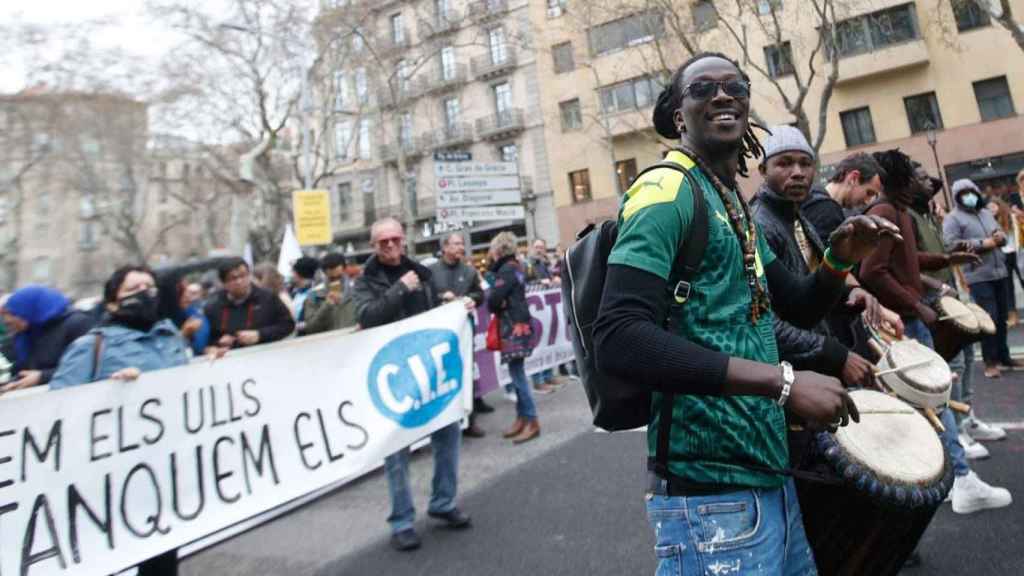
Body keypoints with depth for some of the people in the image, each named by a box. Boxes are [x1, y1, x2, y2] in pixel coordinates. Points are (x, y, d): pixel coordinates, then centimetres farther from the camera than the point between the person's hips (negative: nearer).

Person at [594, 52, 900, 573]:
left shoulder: (734, 203, 14)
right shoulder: (667, 190, -14)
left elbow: (800, 308, 22)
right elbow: (618, 340, -28)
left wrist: (840, 258, 0)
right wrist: (782, 381, -24)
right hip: (711, 492, -9)